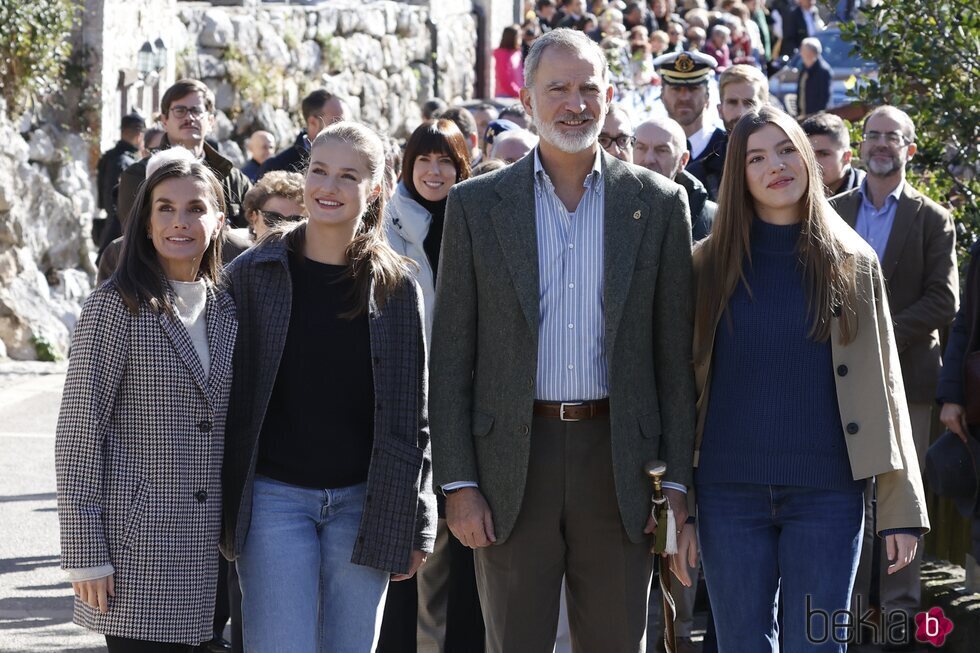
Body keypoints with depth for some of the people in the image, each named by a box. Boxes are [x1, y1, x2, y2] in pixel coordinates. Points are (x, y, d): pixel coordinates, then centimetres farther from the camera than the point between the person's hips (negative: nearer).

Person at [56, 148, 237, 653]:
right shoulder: (116, 307, -6)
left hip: (205, 546, 6)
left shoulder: (225, 311, 12)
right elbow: (78, 432, -9)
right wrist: (86, 552, -13)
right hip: (136, 545, -6)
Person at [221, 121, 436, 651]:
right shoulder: (252, 274, 2)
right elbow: (226, 396, 4)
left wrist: (414, 528, 3)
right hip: (274, 498, -1)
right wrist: (218, 508, 0)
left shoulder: (396, 287, 4)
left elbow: (412, 415, 6)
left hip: (363, 502, 1)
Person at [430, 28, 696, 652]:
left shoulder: (658, 203, 5)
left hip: (617, 458, 0)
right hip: (513, 463, 0)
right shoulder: (477, 204, 4)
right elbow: (451, 355, 3)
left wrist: (678, 479, 0)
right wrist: (458, 483, -4)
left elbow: (676, 353, 5)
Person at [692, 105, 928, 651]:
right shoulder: (710, 266, 4)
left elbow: (884, 387, 4)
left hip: (828, 492, -1)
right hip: (730, 492, 1)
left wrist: (903, 508, -1)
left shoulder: (854, 264, 4)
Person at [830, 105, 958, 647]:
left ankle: (899, 602, 8)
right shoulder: (832, 212, 11)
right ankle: (846, 596, 12)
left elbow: (943, 302, -3)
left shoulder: (932, 220, 4)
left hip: (906, 373, -2)